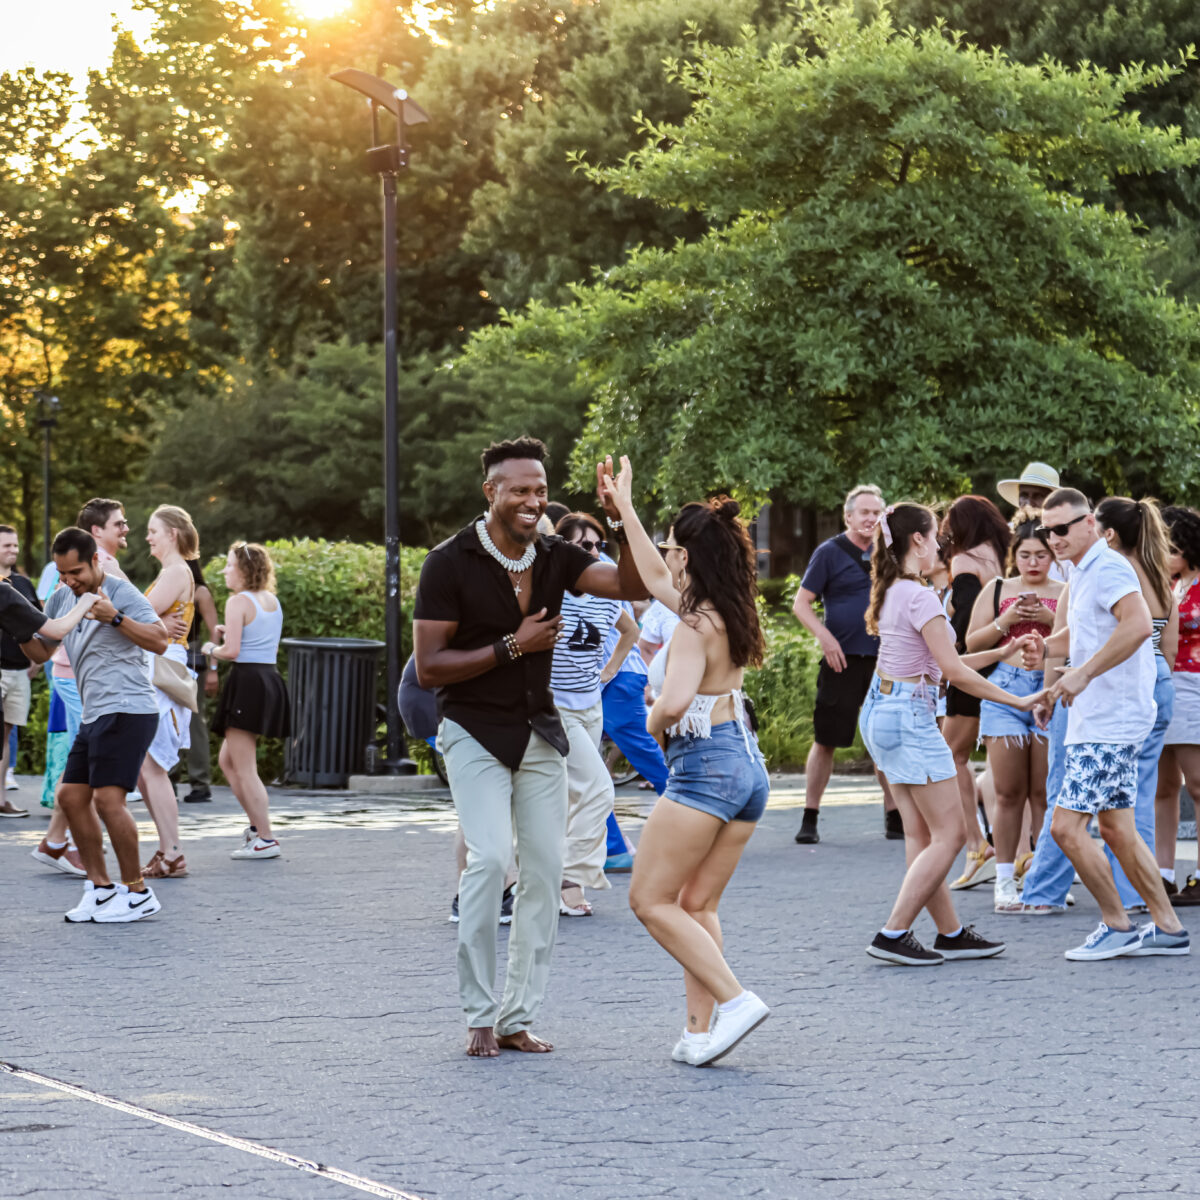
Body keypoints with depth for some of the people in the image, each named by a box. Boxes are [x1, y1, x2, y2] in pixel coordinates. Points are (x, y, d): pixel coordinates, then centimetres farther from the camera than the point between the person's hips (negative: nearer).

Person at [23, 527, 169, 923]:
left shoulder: (122, 593, -9)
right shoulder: (61, 599, 14)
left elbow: (159, 641, -19)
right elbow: (41, 651, 20)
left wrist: (115, 618, -30)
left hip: (127, 709, -9)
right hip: (95, 714, 9)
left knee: (108, 798, -15)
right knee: (71, 796, 7)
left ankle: (138, 893, -7)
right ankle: (100, 888, 14)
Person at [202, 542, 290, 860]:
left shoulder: (238, 602, -11)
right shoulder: (273, 601, 14)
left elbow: (232, 651, -18)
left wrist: (210, 649, 3)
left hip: (247, 683, -9)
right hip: (270, 679, 9)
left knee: (244, 769, -3)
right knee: (227, 760, 18)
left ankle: (265, 839, -2)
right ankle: (258, 825, 16)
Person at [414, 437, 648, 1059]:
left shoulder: (555, 557, 4)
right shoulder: (449, 562, -10)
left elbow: (634, 586, -7)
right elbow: (428, 669, -12)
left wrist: (622, 519, -20)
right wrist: (511, 647, -16)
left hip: (539, 731, 5)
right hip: (475, 732, -5)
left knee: (545, 867, 0)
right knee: (490, 858, -19)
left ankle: (518, 1017, 8)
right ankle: (480, 1015, -9)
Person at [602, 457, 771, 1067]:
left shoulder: (697, 625, -15)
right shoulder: (726, 612, 11)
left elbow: (675, 702, -29)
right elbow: (656, 578, 28)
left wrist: (653, 725, -6)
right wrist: (625, 508, 35)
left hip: (705, 765, -9)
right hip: (747, 766, 9)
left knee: (650, 900, -1)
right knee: (697, 906, 11)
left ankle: (735, 999, -11)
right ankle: (701, 1029, 4)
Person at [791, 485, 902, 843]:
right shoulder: (830, 552, -2)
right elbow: (801, 603, -3)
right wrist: (824, 636, -16)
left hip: (883, 659, 4)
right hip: (843, 659, -4)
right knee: (825, 740, -1)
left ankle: (894, 818, 15)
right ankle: (809, 819, 6)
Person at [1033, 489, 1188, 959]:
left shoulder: (1108, 568, -15)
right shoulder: (1083, 573, 17)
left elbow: (1138, 625, -31)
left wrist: (1083, 674, -29)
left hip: (1109, 723, -11)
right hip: (1097, 721, 11)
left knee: (1065, 826, -11)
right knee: (1117, 830, 12)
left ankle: (1117, 926, -2)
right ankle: (1167, 928, 16)